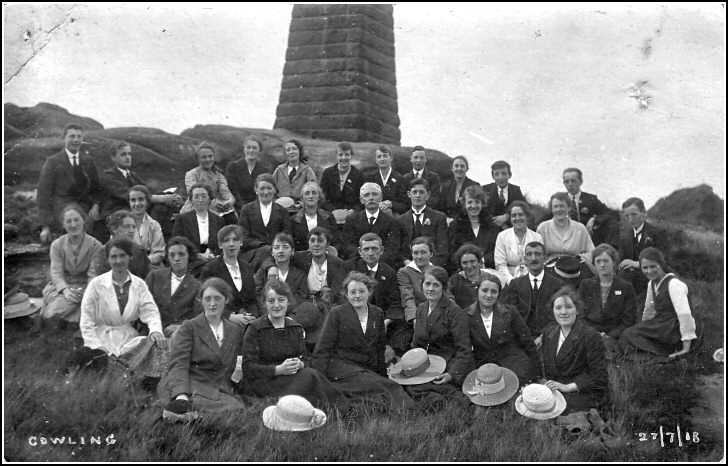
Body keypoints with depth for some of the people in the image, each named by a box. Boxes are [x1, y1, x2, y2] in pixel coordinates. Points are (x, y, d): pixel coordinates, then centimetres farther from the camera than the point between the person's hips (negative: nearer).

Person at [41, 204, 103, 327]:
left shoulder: (95, 245, -3)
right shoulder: (57, 245, 3)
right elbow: (56, 273, -6)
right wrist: (65, 289, -26)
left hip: (85, 287, -2)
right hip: (61, 287, 2)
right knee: (61, 307, -28)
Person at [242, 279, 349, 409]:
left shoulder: (296, 328, 14)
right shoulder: (255, 329, -2)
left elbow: (306, 360, 11)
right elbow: (248, 368, -8)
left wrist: (300, 364, -15)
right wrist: (278, 369, -21)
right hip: (263, 382, -5)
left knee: (311, 374, -31)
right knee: (310, 376, -29)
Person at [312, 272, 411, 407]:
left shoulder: (377, 314, 15)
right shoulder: (336, 314, 2)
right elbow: (323, 349, -1)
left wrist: (383, 376, 13)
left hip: (368, 369, 4)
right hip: (341, 365, -4)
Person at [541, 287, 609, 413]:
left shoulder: (591, 336, -9)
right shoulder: (549, 331, 11)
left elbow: (600, 378, -11)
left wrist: (568, 387, -16)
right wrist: (546, 382, -1)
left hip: (584, 393, -6)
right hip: (555, 387, 6)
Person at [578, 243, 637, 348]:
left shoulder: (626, 287, 7)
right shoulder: (585, 285, 13)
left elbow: (628, 321, 3)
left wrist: (609, 336, -11)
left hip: (614, 338, -1)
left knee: (606, 345, -34)